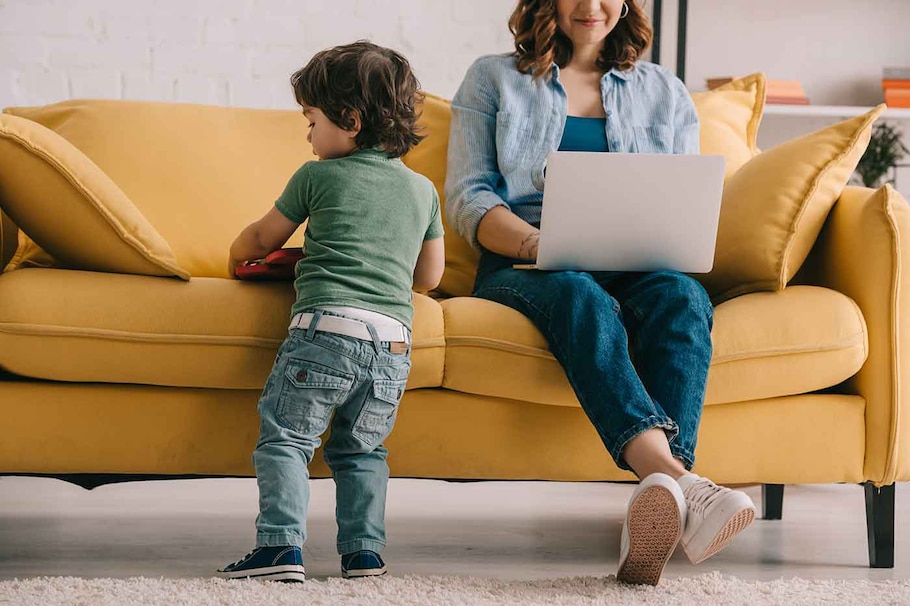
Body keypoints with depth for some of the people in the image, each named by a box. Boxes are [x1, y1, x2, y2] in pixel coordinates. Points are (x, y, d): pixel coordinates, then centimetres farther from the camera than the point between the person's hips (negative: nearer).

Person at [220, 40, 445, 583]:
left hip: (326, 327, -5)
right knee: (361, 449, 16)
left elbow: (263, 239, 22)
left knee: (284, 439, -3)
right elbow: (430, 277, 27)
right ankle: (364, 550, 7)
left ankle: (282, 544, -15)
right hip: (393, 343, 5)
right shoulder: (423, 189, 19)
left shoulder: (318, 176, 8)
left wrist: (240, 254, 43)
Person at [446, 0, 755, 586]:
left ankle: (659, 502, -55)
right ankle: (678, 480, -62)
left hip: (638, 268, 2)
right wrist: (538, 243, -14)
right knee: (581, 297, -39)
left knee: (682, 296, -35)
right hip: (523, 269, -2)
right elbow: (466, 196, 7)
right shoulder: (493, 79, 18)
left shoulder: (665, 92, 23)